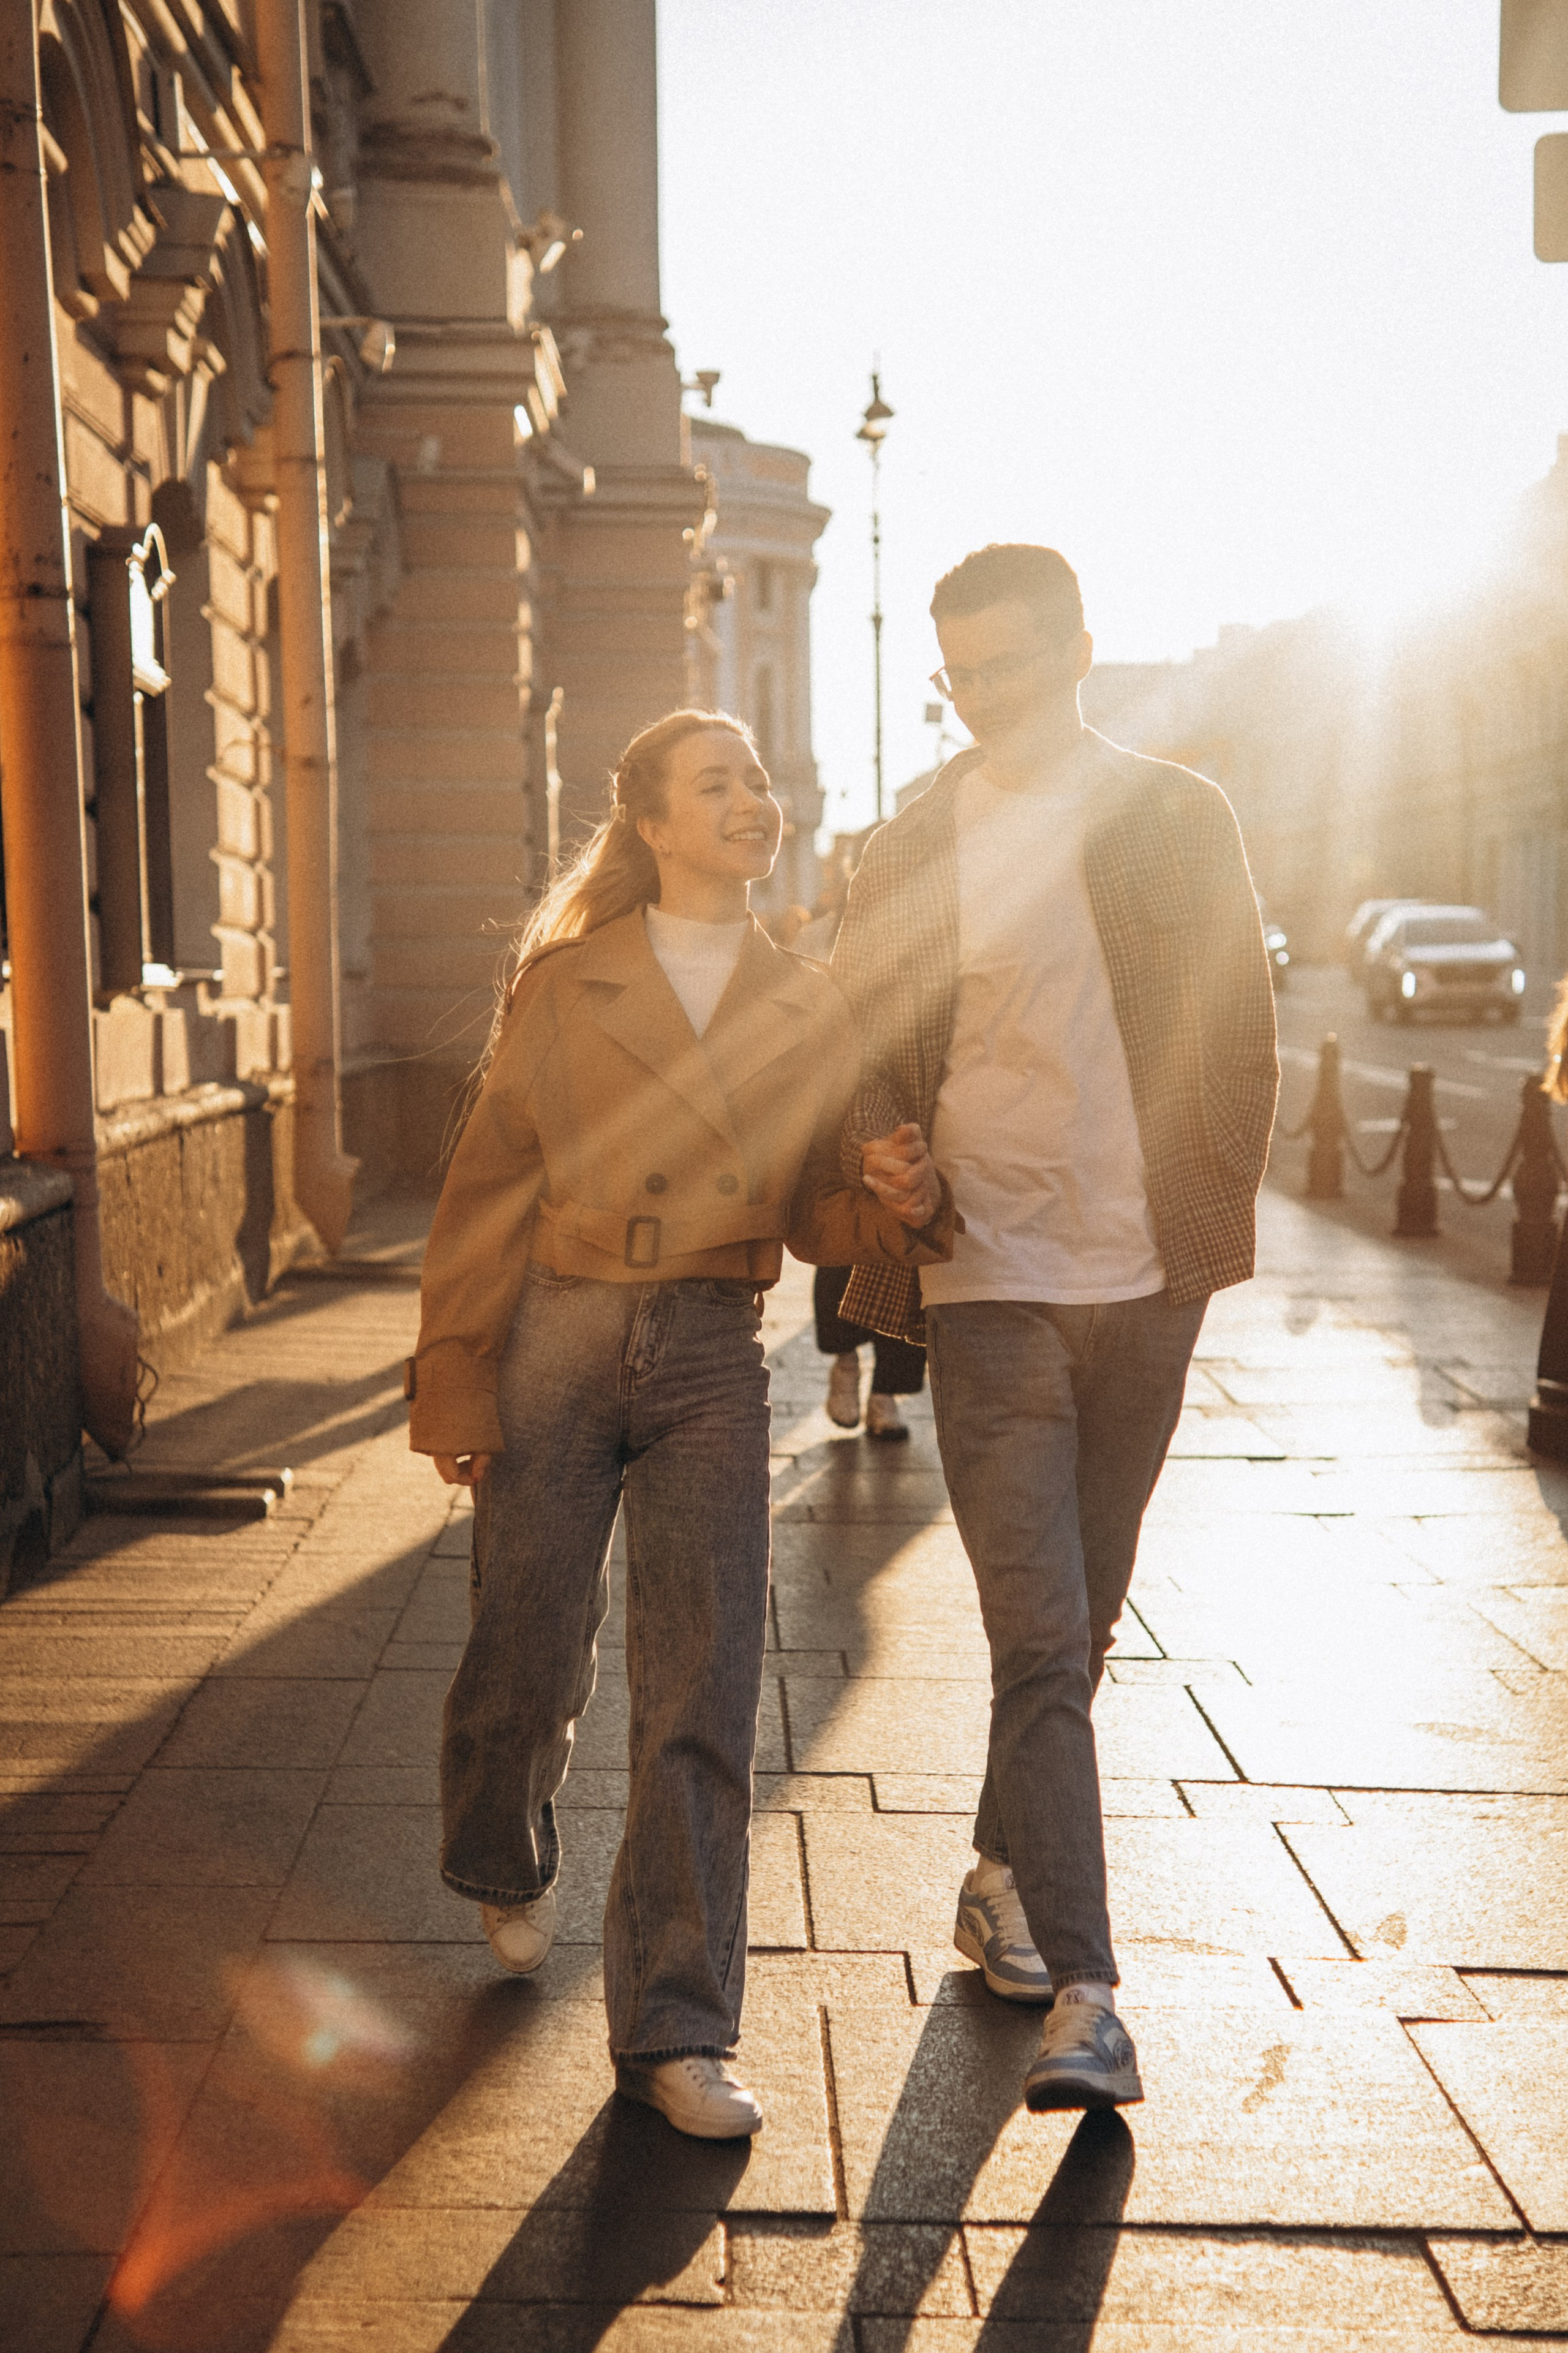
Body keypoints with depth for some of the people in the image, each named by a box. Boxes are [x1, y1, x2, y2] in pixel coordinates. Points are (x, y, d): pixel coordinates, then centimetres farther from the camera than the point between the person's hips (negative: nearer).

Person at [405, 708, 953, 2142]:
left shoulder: (808, 1009, 8)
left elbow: (814, 1212, 11)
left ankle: (677, 2029, 7)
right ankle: (508, 1870, 42)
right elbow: (488, 1189, 0)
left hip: (711, 1356, 1)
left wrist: (897, 1203, -11)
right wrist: (454, 1379, -4)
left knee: (704, 1696, -4)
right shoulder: (567, 984, 0)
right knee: (530, 1662, 7)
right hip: (556, 1337, -1)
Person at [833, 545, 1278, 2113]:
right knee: (1039, 1641, -9)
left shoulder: (1179, 821, 6)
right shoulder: (908, 853, 6)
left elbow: (1240, 1036, 8)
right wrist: (880, 1153, -9)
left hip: (1146, 1279, 2)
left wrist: (1209, 1223, -1)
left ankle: (1003, 1874, 36)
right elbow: (863, 1052, 12)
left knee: (1083, 1622, 14)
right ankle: (1082, 1995, -6)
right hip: (990, 1282, -1)